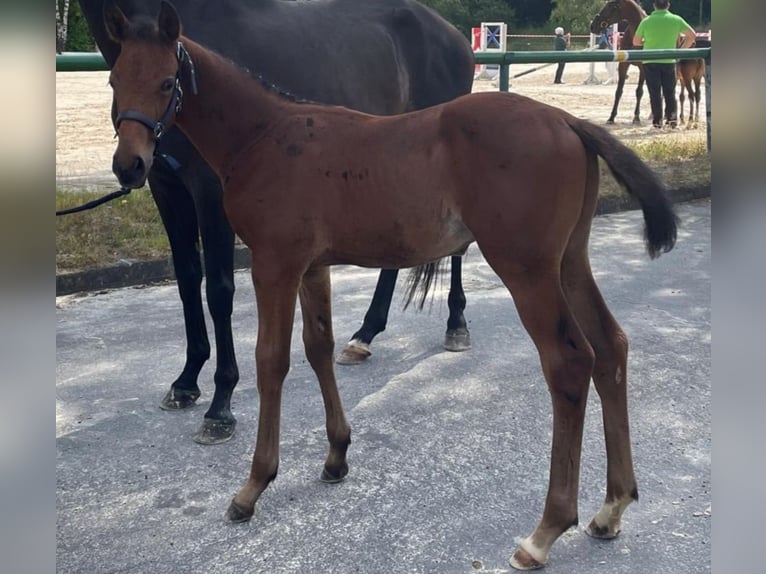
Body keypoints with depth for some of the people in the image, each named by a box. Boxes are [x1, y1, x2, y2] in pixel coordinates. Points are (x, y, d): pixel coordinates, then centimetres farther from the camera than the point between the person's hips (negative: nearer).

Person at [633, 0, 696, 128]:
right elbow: (692, 35, 6)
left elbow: (636, 42, 3)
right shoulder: (676, 20, -1)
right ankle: (672, 116, 9)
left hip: (650, 62, -1)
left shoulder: (646, 21, -5)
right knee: (670, 92, 14)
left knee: (654, 92, 5)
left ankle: (657, 120, 4)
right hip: (669, 61, 1)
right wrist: (682, 49, 14)